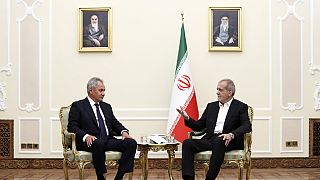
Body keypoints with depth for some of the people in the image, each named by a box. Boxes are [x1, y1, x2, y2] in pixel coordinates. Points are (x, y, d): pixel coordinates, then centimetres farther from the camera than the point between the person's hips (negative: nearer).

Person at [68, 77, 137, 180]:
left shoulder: (106, 106, 24)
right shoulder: (78, 106, 6)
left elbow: (115, 123, 22)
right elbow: (72, 126, -4)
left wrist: (124, 131, -2)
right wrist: (86, 136, -23)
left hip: (108, 141, 6)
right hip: (90, 142, -5)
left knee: (131, 143, -20)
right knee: (99, 143, -40)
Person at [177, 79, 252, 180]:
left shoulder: (240, 107, 8)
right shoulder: (211, 106, 23)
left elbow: (247, 126, -7)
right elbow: (199, 126, 20)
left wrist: (232, 135, -25)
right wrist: (187, 118, 1)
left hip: (227, 141, -4)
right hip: (209, 140, 5)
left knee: (218, 141, -38)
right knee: (187, 143, -21)